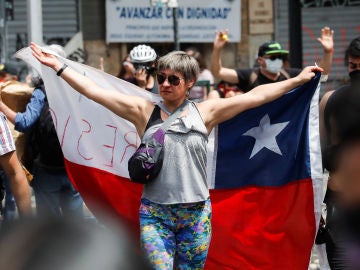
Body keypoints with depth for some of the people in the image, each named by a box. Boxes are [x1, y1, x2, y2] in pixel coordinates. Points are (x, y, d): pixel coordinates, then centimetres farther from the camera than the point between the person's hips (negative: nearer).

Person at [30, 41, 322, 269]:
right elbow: (94, 91, 0)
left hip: (196, 213, 1)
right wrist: (58, 66, -4)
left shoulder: (205, 112, 4)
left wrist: (297, 80, 3)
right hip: (154, 213, -1)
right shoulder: (143, 110, 2)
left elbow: (256, 96, 4)